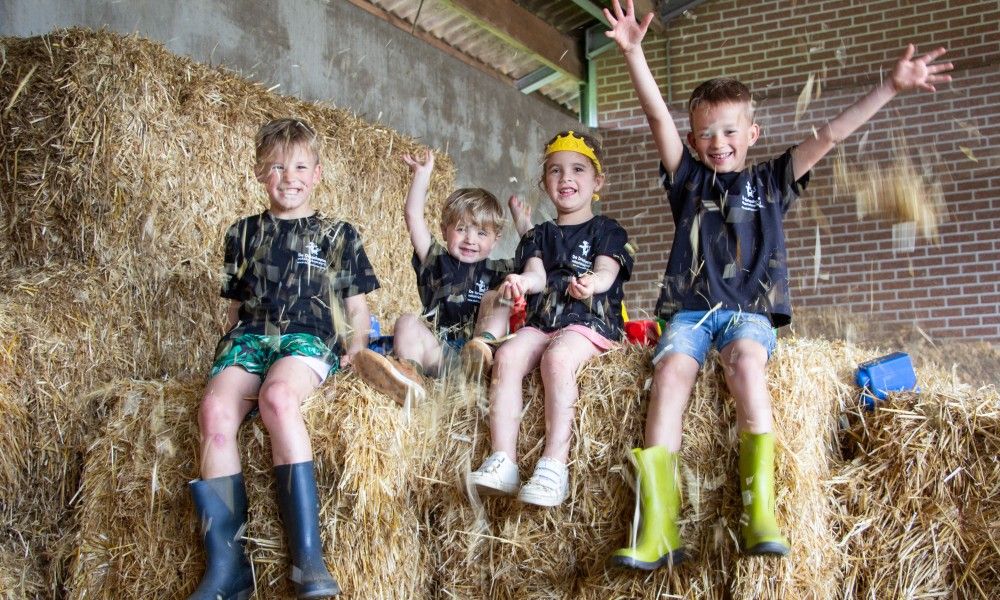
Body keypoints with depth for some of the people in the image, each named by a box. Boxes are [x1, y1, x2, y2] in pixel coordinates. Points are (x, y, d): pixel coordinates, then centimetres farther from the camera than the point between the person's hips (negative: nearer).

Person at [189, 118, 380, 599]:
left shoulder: (338, 235, 16)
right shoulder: (244, 233, 24)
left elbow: (356, 307, 15)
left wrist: (355, 350, -1)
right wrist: (229, 347, 11)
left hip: (311, 338, -3)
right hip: (250, 336, 3)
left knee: (277, 396, -39)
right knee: (215, 407, -31)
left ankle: (308, 555, -39)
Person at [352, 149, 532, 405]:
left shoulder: (496, 270, 21)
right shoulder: (436, 261, 19)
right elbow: (414, 217, 13)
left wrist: (524, 225, 17)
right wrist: (422, 174, 12)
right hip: (439, 351, 0)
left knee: (493, 297, -10)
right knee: (407, 321, -23)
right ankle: (407, 376, -50)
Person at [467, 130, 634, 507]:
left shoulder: (606, 231, 11)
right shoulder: (539, 236, 22)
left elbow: (606, 272, -7)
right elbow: (537, 275, 4)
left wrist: (591, 283, -33)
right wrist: (523, 281, -22)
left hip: (591, 322, -4)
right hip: (542, 320, 4)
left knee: (557, 357, -35)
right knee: (507, 354, -27)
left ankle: (554, 465, -38)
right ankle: (503, 462, -32)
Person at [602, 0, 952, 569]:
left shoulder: (769, 182, 17)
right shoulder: (689, 179, 17)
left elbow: (829, 136, 9)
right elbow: (658, 116, 5)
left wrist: (892, 87, 3)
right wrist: (634, 51, -7)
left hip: (750, 312, -1)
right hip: (690, 310, 1)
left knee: (746, 363, -34)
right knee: (670, 373, -28)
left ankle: (760, 515, -38)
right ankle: (658, 532, -37)